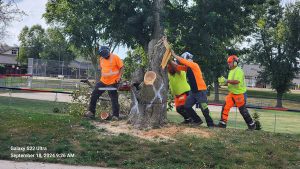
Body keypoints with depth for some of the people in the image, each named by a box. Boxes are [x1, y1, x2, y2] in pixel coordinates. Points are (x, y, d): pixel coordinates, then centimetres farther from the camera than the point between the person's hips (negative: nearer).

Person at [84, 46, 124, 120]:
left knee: (114, 99, 0)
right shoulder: (101, 59, 5)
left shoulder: (115, 57, -12)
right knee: (94, 95, 5)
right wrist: (102, 75, 10)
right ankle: (91, 112, 14)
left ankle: (115, 115, 7)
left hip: (113, 82, -6)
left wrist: (119, 77, -16)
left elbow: (122, 67, -10)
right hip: (103, 81, 6)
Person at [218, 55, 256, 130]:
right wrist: (224, 82, -2)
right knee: (225, 107, -5)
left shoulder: (238, 71, -16)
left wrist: (226, 81, -30)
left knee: (243, 110, 3)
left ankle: (251, 125, 20)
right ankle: (223, 123, -2)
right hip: (232, 93, 8)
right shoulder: (231, 71, 13)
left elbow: (237, 81, -30)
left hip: (240, 94, -8)